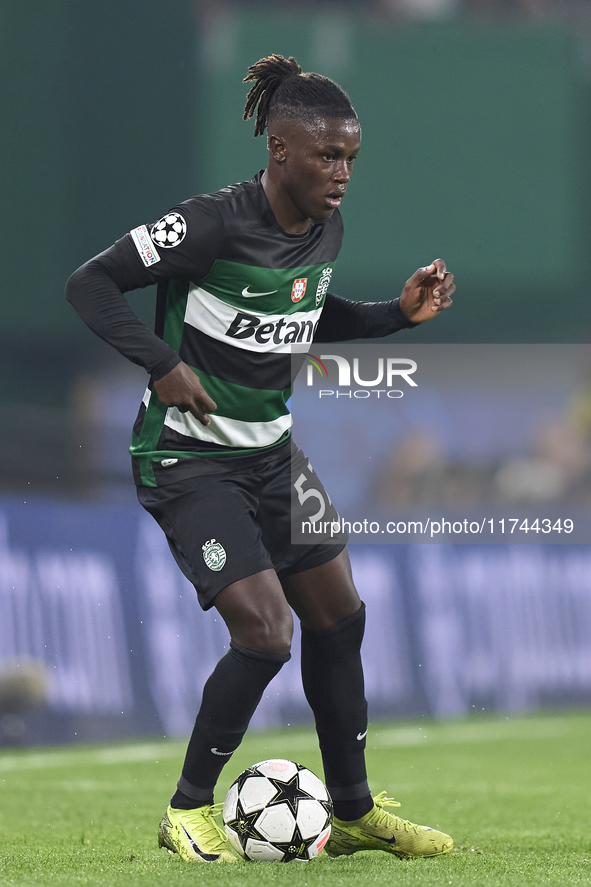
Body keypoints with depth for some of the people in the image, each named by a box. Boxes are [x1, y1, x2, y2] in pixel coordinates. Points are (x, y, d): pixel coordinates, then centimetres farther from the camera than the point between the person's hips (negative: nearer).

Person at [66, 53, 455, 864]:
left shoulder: (325, 229, 1)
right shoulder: (214, 225, -23)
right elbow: (91, 284, -18)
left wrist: (401, 312, 5)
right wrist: (162, 364, -26)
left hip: (270, 449, 8)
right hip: (188, 457, -8)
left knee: (339, 616, 9)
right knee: (264, 632, -17)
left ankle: (354, 812, 22)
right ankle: (188, 812, 2)